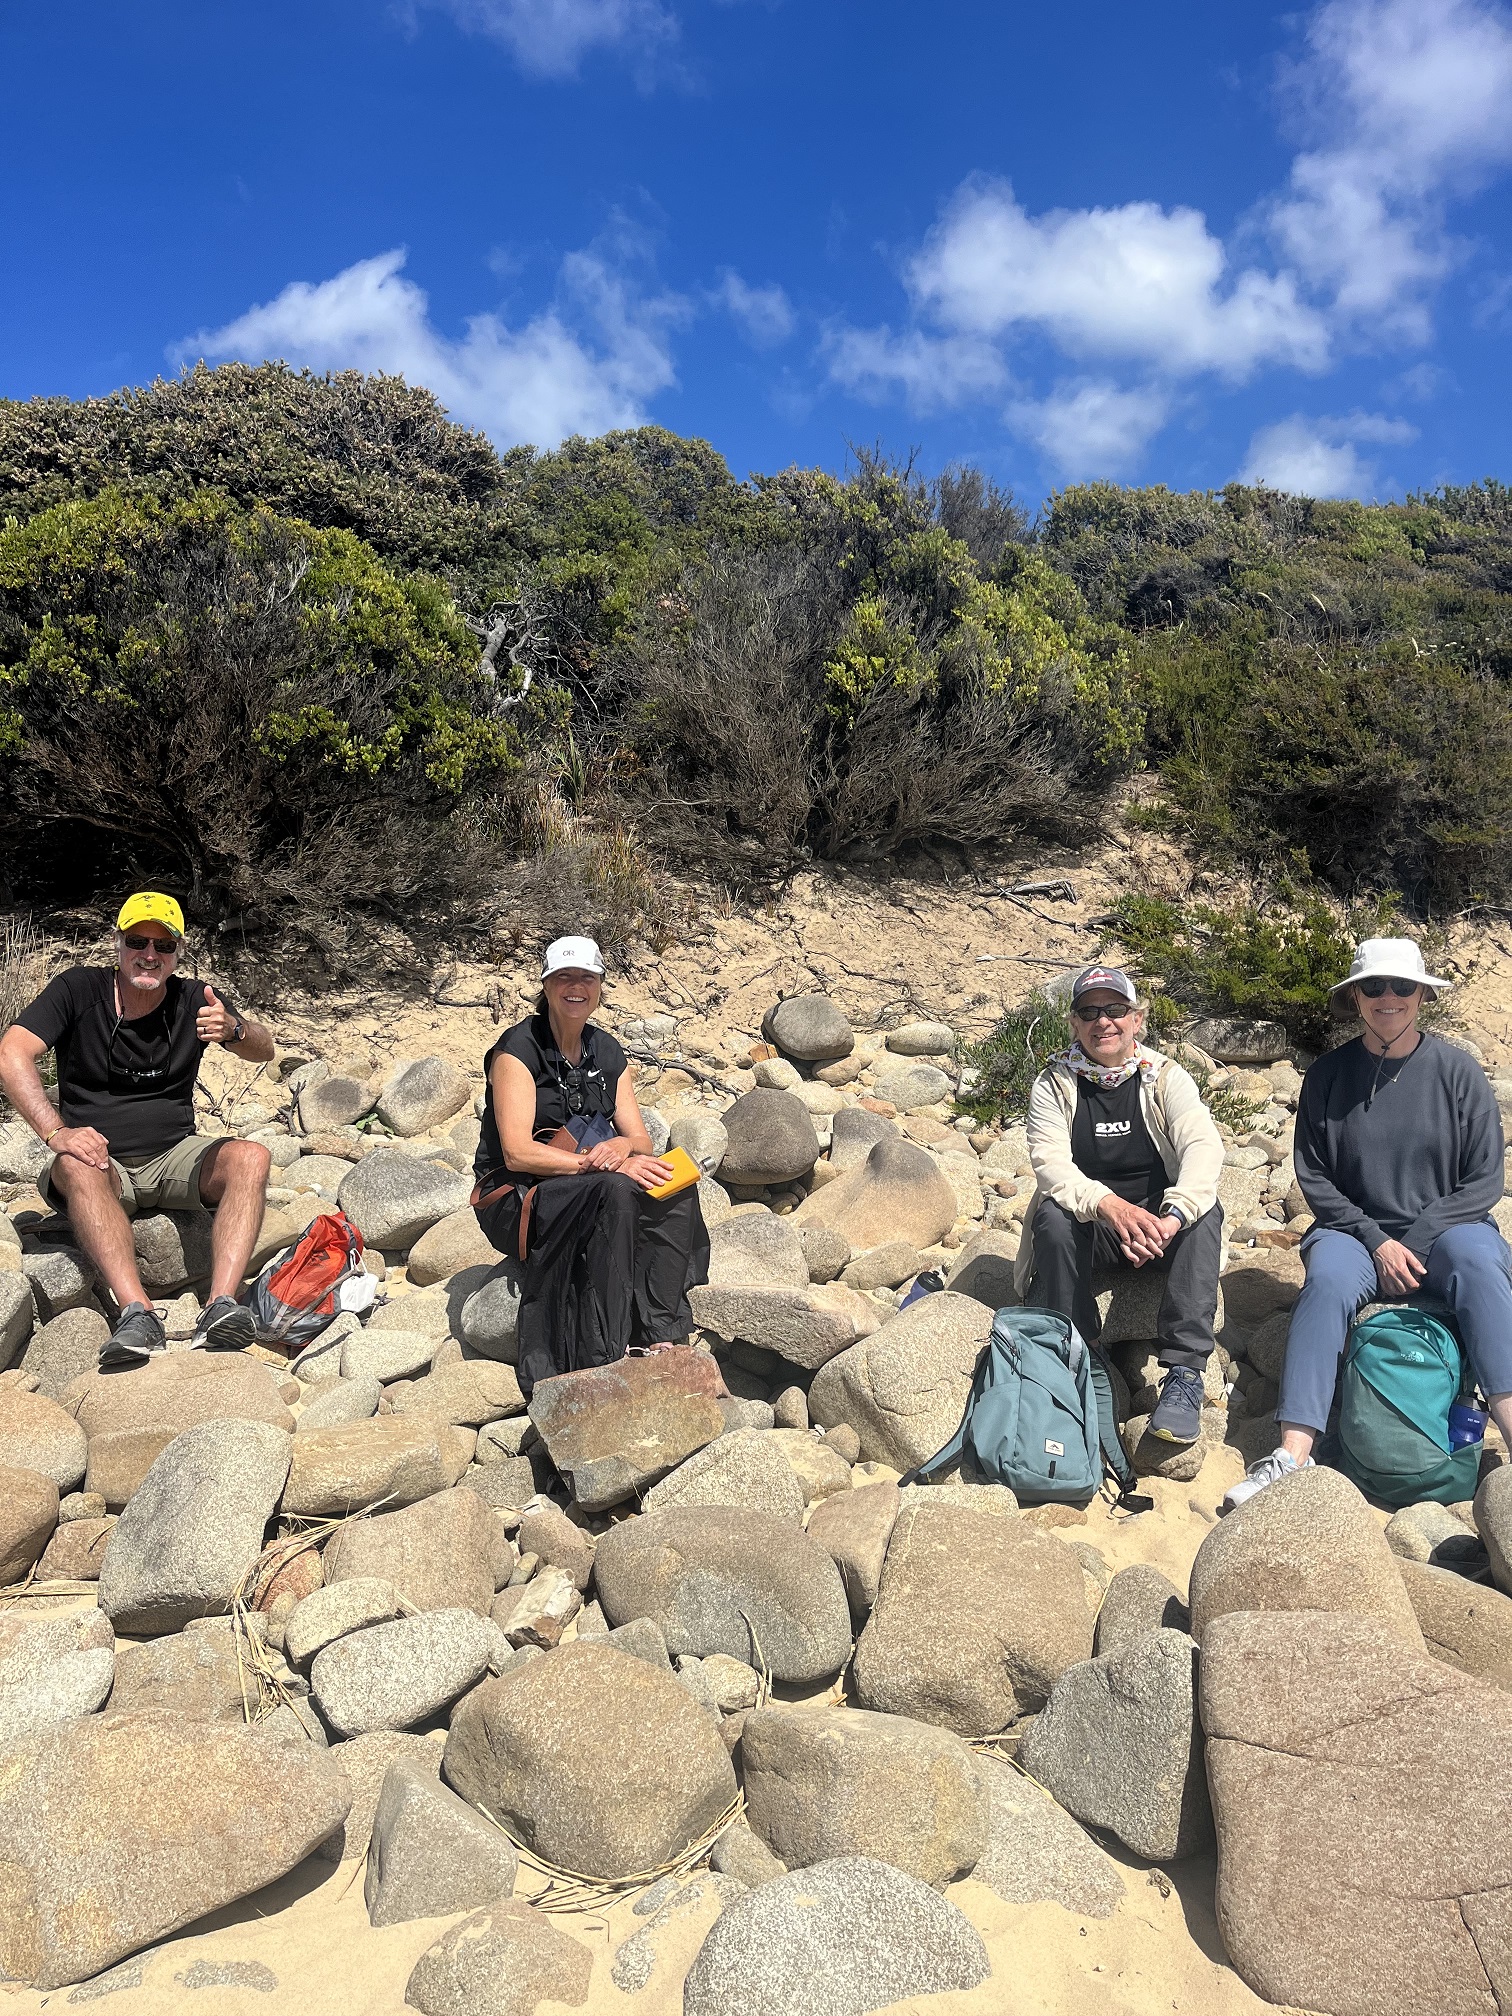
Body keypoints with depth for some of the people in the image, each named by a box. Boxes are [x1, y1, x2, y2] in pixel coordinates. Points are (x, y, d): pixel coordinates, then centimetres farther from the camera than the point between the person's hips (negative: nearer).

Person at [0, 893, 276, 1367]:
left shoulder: (193, 999, 3)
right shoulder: (78, 989, -2)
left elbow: (263, 1051, -10)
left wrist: (233, 1030, -36)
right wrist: (57, 1133, -29)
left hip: (174, 1159, 2)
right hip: (102, 1161, -2)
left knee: (251, 1157, -26)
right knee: (77, 1166, -35)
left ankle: (220, 1308, -42)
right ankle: (138, 1313, -49)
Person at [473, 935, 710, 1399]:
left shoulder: (608, 1053, 8)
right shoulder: (518, 1050, -11)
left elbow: (642, 1140, 3)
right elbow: (517, 1152, -21)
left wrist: (622, 1146, -21)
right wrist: (597, 1162, -28)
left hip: (589, 1196, 6)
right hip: (514, 1200, -6)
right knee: (615, 1190, -34)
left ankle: (662, 1337, -25)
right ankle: (601, 1359, -33)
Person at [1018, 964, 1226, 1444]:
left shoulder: (1166, 1077, -3)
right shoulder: (1054, 1084, -3)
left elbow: (1204, 1145, -20)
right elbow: (1050, 1162, -18)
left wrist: (1172, 1217, -40)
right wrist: (1112, 1207, -38)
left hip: (1159, 1220, 1)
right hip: (1088, 1228, 0)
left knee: (1204, 1211, -30)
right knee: (1053, 1218, -32)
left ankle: (1184, 1372, -32)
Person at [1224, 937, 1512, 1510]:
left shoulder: (1456, 1070, 1)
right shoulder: (1327, 1075, 2)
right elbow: (1313, 1177, 3)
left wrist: (1414, 1242, -11)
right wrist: (1376, 1239, -10)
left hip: (1444, 1229, 0)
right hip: (1355, 1231, 0)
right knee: (1327, 1277, -32)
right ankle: (1293, 1454, -41)